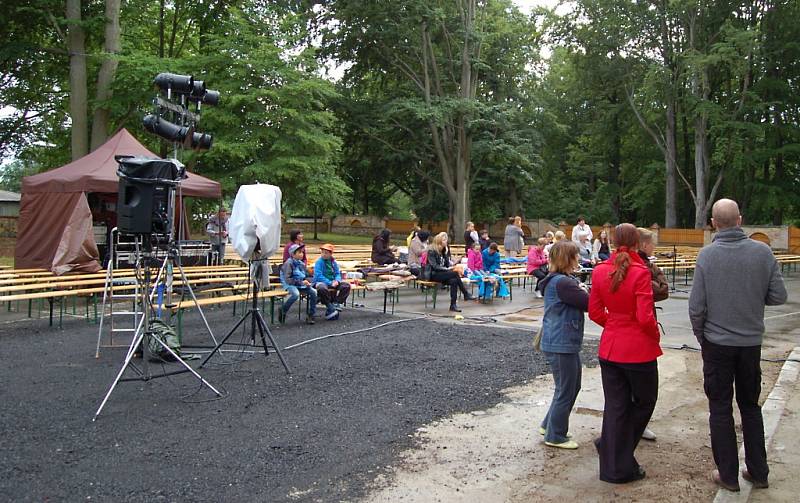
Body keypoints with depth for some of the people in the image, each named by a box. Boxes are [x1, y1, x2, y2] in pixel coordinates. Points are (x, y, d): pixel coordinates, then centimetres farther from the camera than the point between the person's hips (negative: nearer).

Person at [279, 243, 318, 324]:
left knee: (313, 292, -16)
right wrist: (301, 282, -24)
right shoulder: (289, 263, -11)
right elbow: (287, 279, -19)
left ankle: (311, 315, -6)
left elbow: (306, 276, 19)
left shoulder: (301, 264, 9)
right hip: (289, 284, -6)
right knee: (296, 294, -36)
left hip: (301, 284, 6)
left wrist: (307, 281, -5)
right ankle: (282, 311, -13)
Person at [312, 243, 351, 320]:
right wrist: (330, 283, -23)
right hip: (321, 282, -6)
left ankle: (336, 303, -13)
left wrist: (337, 281, -13)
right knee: (322, 288, -40)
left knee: (346, 285, -11)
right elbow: (319, 276, -18)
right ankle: (330, 308, -29)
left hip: (333, 282, 6)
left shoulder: (333, 262, 8)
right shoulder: (319, 262, -9)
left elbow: (338, 273, 11)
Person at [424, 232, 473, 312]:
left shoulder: (444, 251, 14)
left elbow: (448, 264, 13)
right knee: (455, 273, -27)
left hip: (442, 274, 7)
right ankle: (466, 295, -22)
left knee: (454, 281, -25)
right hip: (433, 275, -7)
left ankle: (453, 305, -26)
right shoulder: (431, 251, -9)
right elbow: (434, 266, -19)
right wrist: (447, 269, -28)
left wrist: (452, 267, -9)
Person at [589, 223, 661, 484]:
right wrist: (655, 335, 0)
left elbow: (595, 312, 3)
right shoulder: (640, 272, -18)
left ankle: (615, 467, 20)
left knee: (615, 406, 13)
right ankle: (609, 446, 21)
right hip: (639, 348, -5)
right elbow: (645, 317, -19)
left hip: (609, 347, 5)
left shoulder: (600, 271, -1)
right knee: (644, 401, 19)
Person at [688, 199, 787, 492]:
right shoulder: (763, 252, -7)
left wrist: (700, 337, 4)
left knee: (720, 409, 8)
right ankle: (758, 472, 24)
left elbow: (696, 306, -12)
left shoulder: (707, 255, -13)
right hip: (751, 342, 3)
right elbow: (778, 297, -4)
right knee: (750, 406, 18)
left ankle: (728, 475, 15)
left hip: (717, 343, -3)